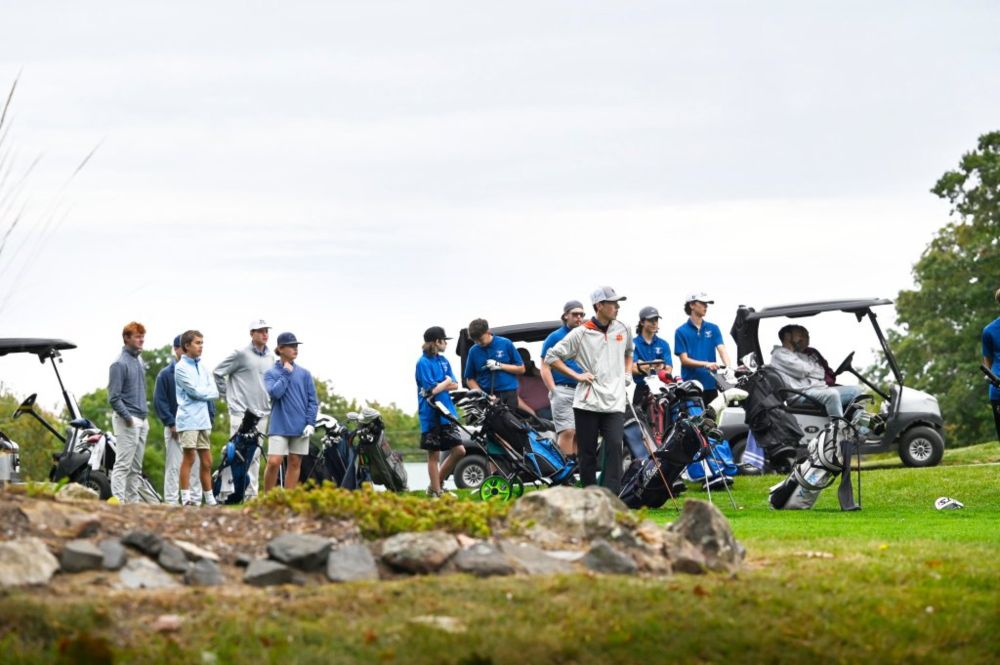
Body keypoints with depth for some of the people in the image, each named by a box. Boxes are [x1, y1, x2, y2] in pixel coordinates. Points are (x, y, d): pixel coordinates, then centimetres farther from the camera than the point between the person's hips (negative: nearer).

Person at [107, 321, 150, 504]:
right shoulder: (120, 364, -11)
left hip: (141, 421, 9)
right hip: (127, 421, -9)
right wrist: (128, 418, -18)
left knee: (136, 468, 10)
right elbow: (114, 397, -15)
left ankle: (133, 501, 13)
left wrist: (144, 415, 15)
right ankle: (118, 501, -13)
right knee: (123, 464, -11)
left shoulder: (140, 362, 15)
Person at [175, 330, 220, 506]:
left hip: (204, 419, 6)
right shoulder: (181, 368, -5)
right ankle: (186, 498, -7)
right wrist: (207, 392, 2)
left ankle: (209, 498, 14)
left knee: (206, 462, 8)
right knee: (189, 457, -8)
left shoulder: (203, 368, 15)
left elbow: (215, 393, 7)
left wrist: (201, 393, -8)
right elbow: (195, 391, -13)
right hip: (188, 419, -6)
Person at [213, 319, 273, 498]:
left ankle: (252, 493, 9)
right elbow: (218, 372, -2)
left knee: (255, 455, 6)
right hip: (241, 412, -6)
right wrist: (227, 396, -2)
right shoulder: (241, 354, -6)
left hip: (262, 413, 6)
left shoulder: (269, 357, 13)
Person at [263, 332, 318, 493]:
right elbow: (275, 392, -15)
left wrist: (311, 423, -3)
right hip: (279, 427, -3)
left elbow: (313, 400, 7)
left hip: (300, 427, 3)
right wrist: (286, 374, -7)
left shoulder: (304, 373, 8)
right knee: (273, 462, -11)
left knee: (295, 463, 5)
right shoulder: (271, 373, 4)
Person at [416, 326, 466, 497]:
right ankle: (436, 491, 9)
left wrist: (439, 386, -10)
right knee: (434, 455, 1)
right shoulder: (423, 363, -11)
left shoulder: (443, 361, 11)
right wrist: (446, 382, -2)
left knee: (459, 451, 3)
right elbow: (431, 390, -17)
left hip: (447, 413, 7)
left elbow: (455, 385, 6)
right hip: (431, 415, -7)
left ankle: (437, 484, 17)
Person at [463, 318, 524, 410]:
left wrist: (500, 366, -8)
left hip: (508, 395, -1)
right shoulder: (474, 351, 6)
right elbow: (470, 379, 8)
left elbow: (521, 369, 6)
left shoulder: (506, 344, 2)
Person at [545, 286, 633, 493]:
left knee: (614, 447, -13)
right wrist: (576, 375, -5)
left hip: (614, 400, 2)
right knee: (587, 452, 2)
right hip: (588, 402, -2)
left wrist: (627, 373, 15)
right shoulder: (581, 333, -3)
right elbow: (551, 356, 0)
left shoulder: (622, 329, 10)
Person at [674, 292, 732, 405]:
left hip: (711, 384, 3)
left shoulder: (713, 329, 11)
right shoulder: (681, 331, 1)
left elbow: (722, 350, -2)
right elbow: (684, 360, -5)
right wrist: (706, 364, -21)